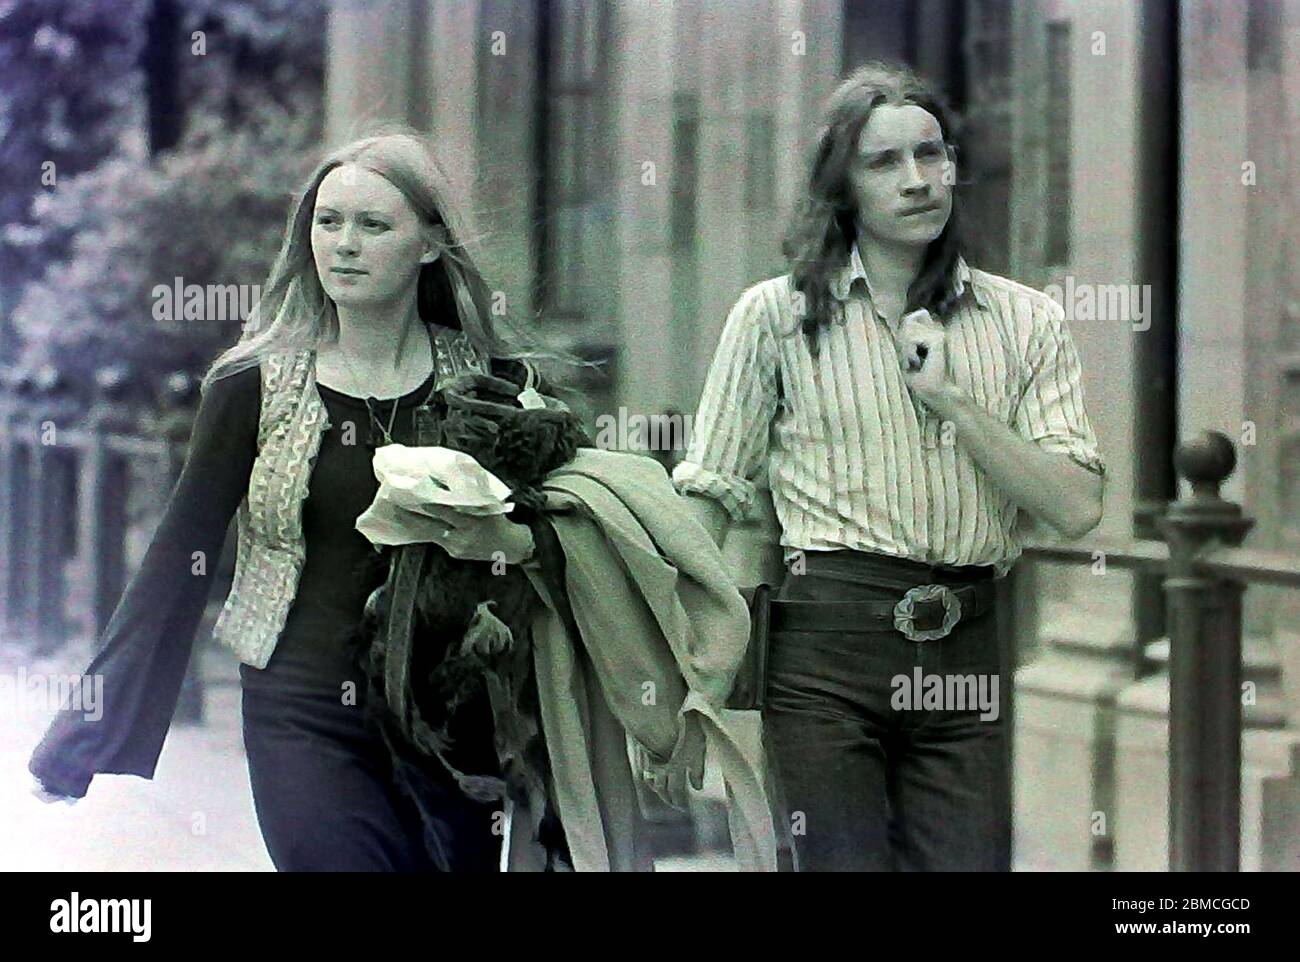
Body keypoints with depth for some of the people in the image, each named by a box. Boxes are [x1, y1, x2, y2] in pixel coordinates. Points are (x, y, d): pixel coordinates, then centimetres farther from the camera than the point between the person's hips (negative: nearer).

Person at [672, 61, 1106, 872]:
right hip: (827, 644, -2)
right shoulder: (778, 315, 4)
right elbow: (709, 492, 4)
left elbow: (1077, 509, 1)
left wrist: (951, 399, -8)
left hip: (967, 650, 2)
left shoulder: (1027, 322, 9)